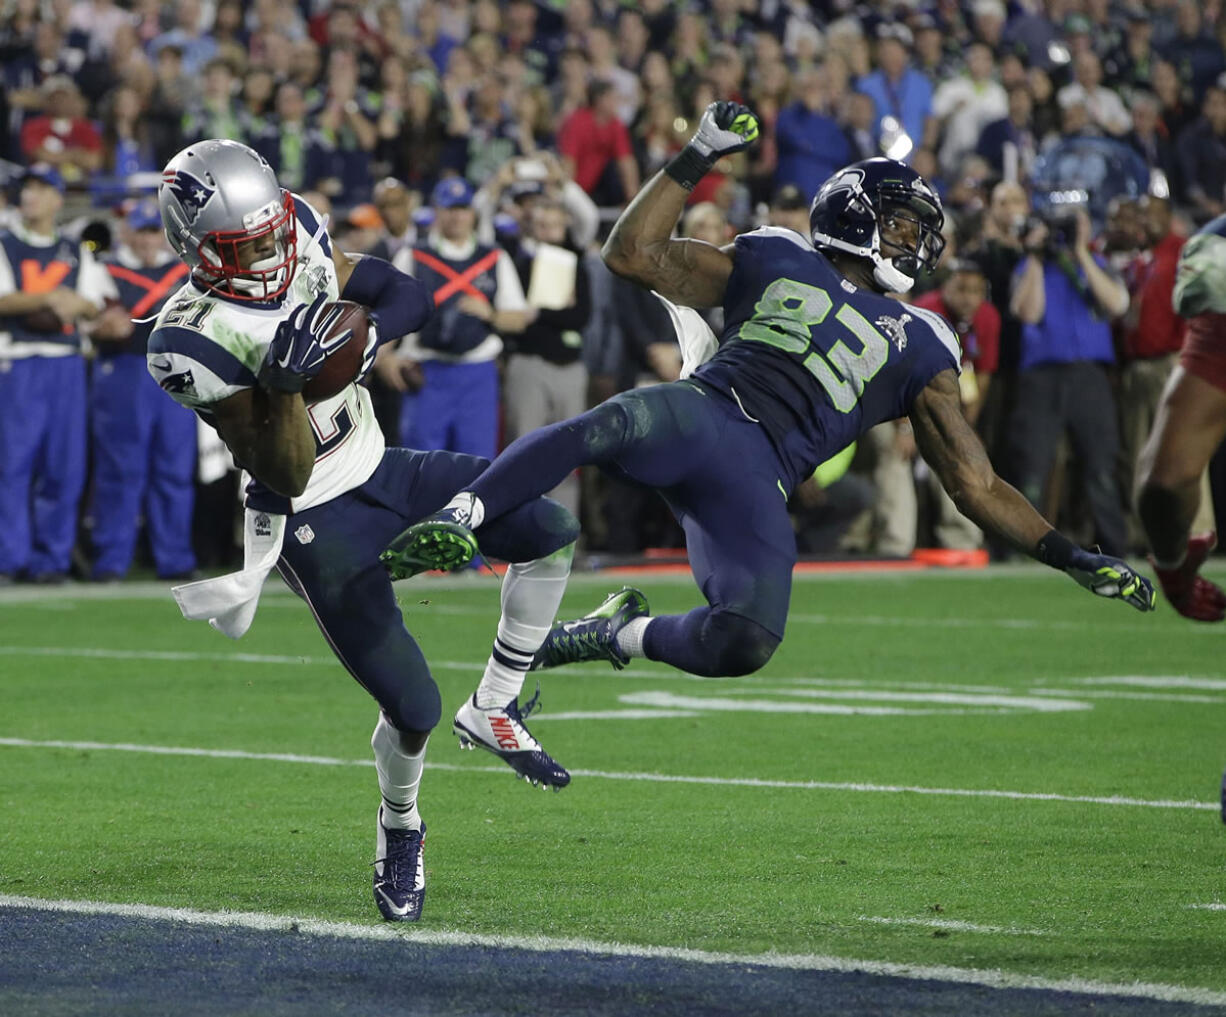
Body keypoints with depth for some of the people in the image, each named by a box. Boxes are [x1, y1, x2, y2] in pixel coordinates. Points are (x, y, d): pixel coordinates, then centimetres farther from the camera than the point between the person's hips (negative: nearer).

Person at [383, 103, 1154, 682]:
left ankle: (618, 634, 5)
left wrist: (1072, 557, 13)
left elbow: (978, 485, 22)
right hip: (699, 416, -2)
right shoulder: (777, 263, 23)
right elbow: (634, 253, 17)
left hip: (758, 481, 2)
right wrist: (696, 161, 11)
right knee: (611, 426, -39)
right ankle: (460, 519, -44)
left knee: (746, 644, -22)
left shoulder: (918, 348, 25)